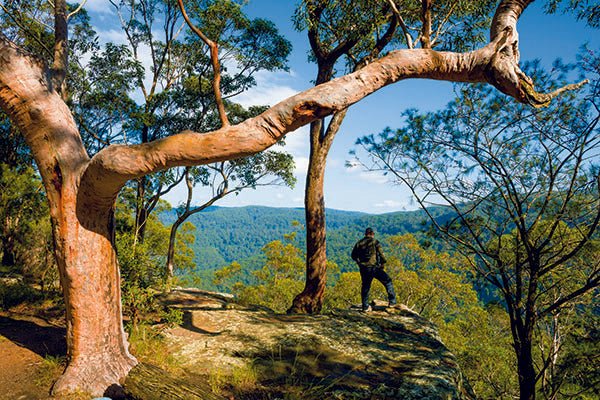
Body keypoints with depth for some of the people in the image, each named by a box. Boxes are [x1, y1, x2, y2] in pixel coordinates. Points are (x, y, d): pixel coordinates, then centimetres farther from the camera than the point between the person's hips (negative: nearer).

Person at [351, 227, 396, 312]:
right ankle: (392, 302, 9)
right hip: (374, 267, -4)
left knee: (365, 287, 16)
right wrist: (382, 263, 5)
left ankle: (365, 307, 18)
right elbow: (381, 254, -8)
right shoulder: (375, 242, -3)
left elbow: (353, 256, 12)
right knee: (388, 281, 11)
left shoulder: (359, 243, 8)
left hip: (364, 269, 4)